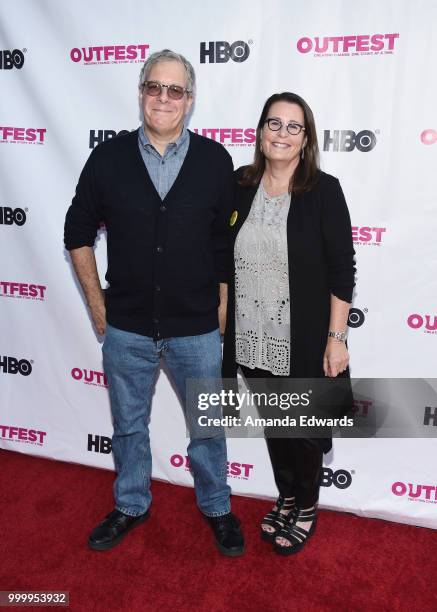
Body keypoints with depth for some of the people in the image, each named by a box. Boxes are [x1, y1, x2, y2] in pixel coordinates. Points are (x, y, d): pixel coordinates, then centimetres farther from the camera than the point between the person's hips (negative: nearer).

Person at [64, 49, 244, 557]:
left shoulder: (215, 161, -3)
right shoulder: (108, 158, -2)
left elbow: (230, 239, 3)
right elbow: (78, 232, 6)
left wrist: (223, 305, 1)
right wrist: (96, 301, 2)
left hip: (197, 328, -1)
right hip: (126, 327, 1)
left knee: (208, 426, 14)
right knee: (129, 425, 18)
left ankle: (216, 507, 39)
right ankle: (131, 506, 42)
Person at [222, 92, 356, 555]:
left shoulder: (323, 191, -10)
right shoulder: (239, 185, 1)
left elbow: (341, 271, -10)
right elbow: (224, 258, 8)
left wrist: (336, 338, -13)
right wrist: (223, 320, 8)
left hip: (304, 341, -4)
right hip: (252, 338, 4)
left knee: (304, 429, 14)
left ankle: (306, 509, 40)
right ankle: (286, 498, 45)